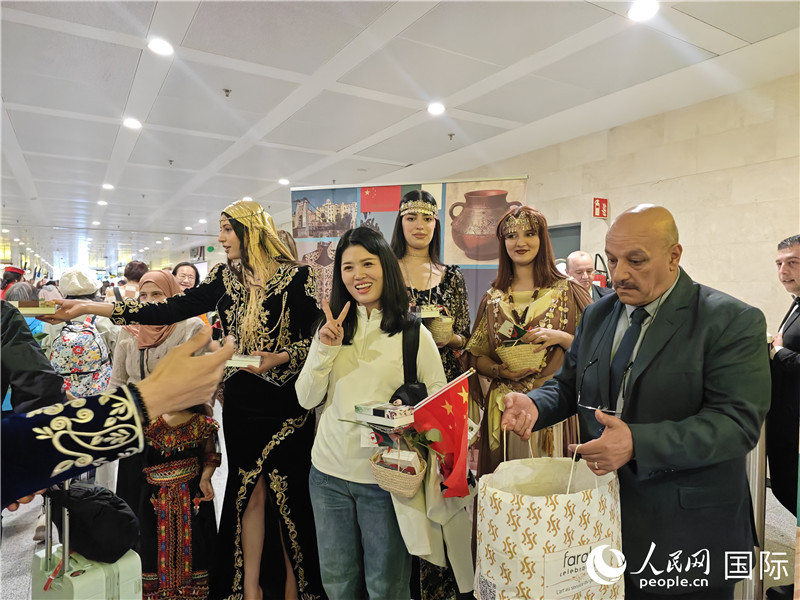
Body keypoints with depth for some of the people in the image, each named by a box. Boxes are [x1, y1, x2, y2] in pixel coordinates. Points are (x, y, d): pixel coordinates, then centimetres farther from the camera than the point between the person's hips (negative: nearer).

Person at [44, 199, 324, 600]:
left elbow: (317, 337, -6)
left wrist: (278, 358, -21)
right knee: (250, 491, 12)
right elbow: (171, 310, 2)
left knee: (287, 490, 5)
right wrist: (90, 307, -1)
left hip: (286, 401, -4)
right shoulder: (225, 278, 7)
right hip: (241, 402, 4)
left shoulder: (294, 276, -7)